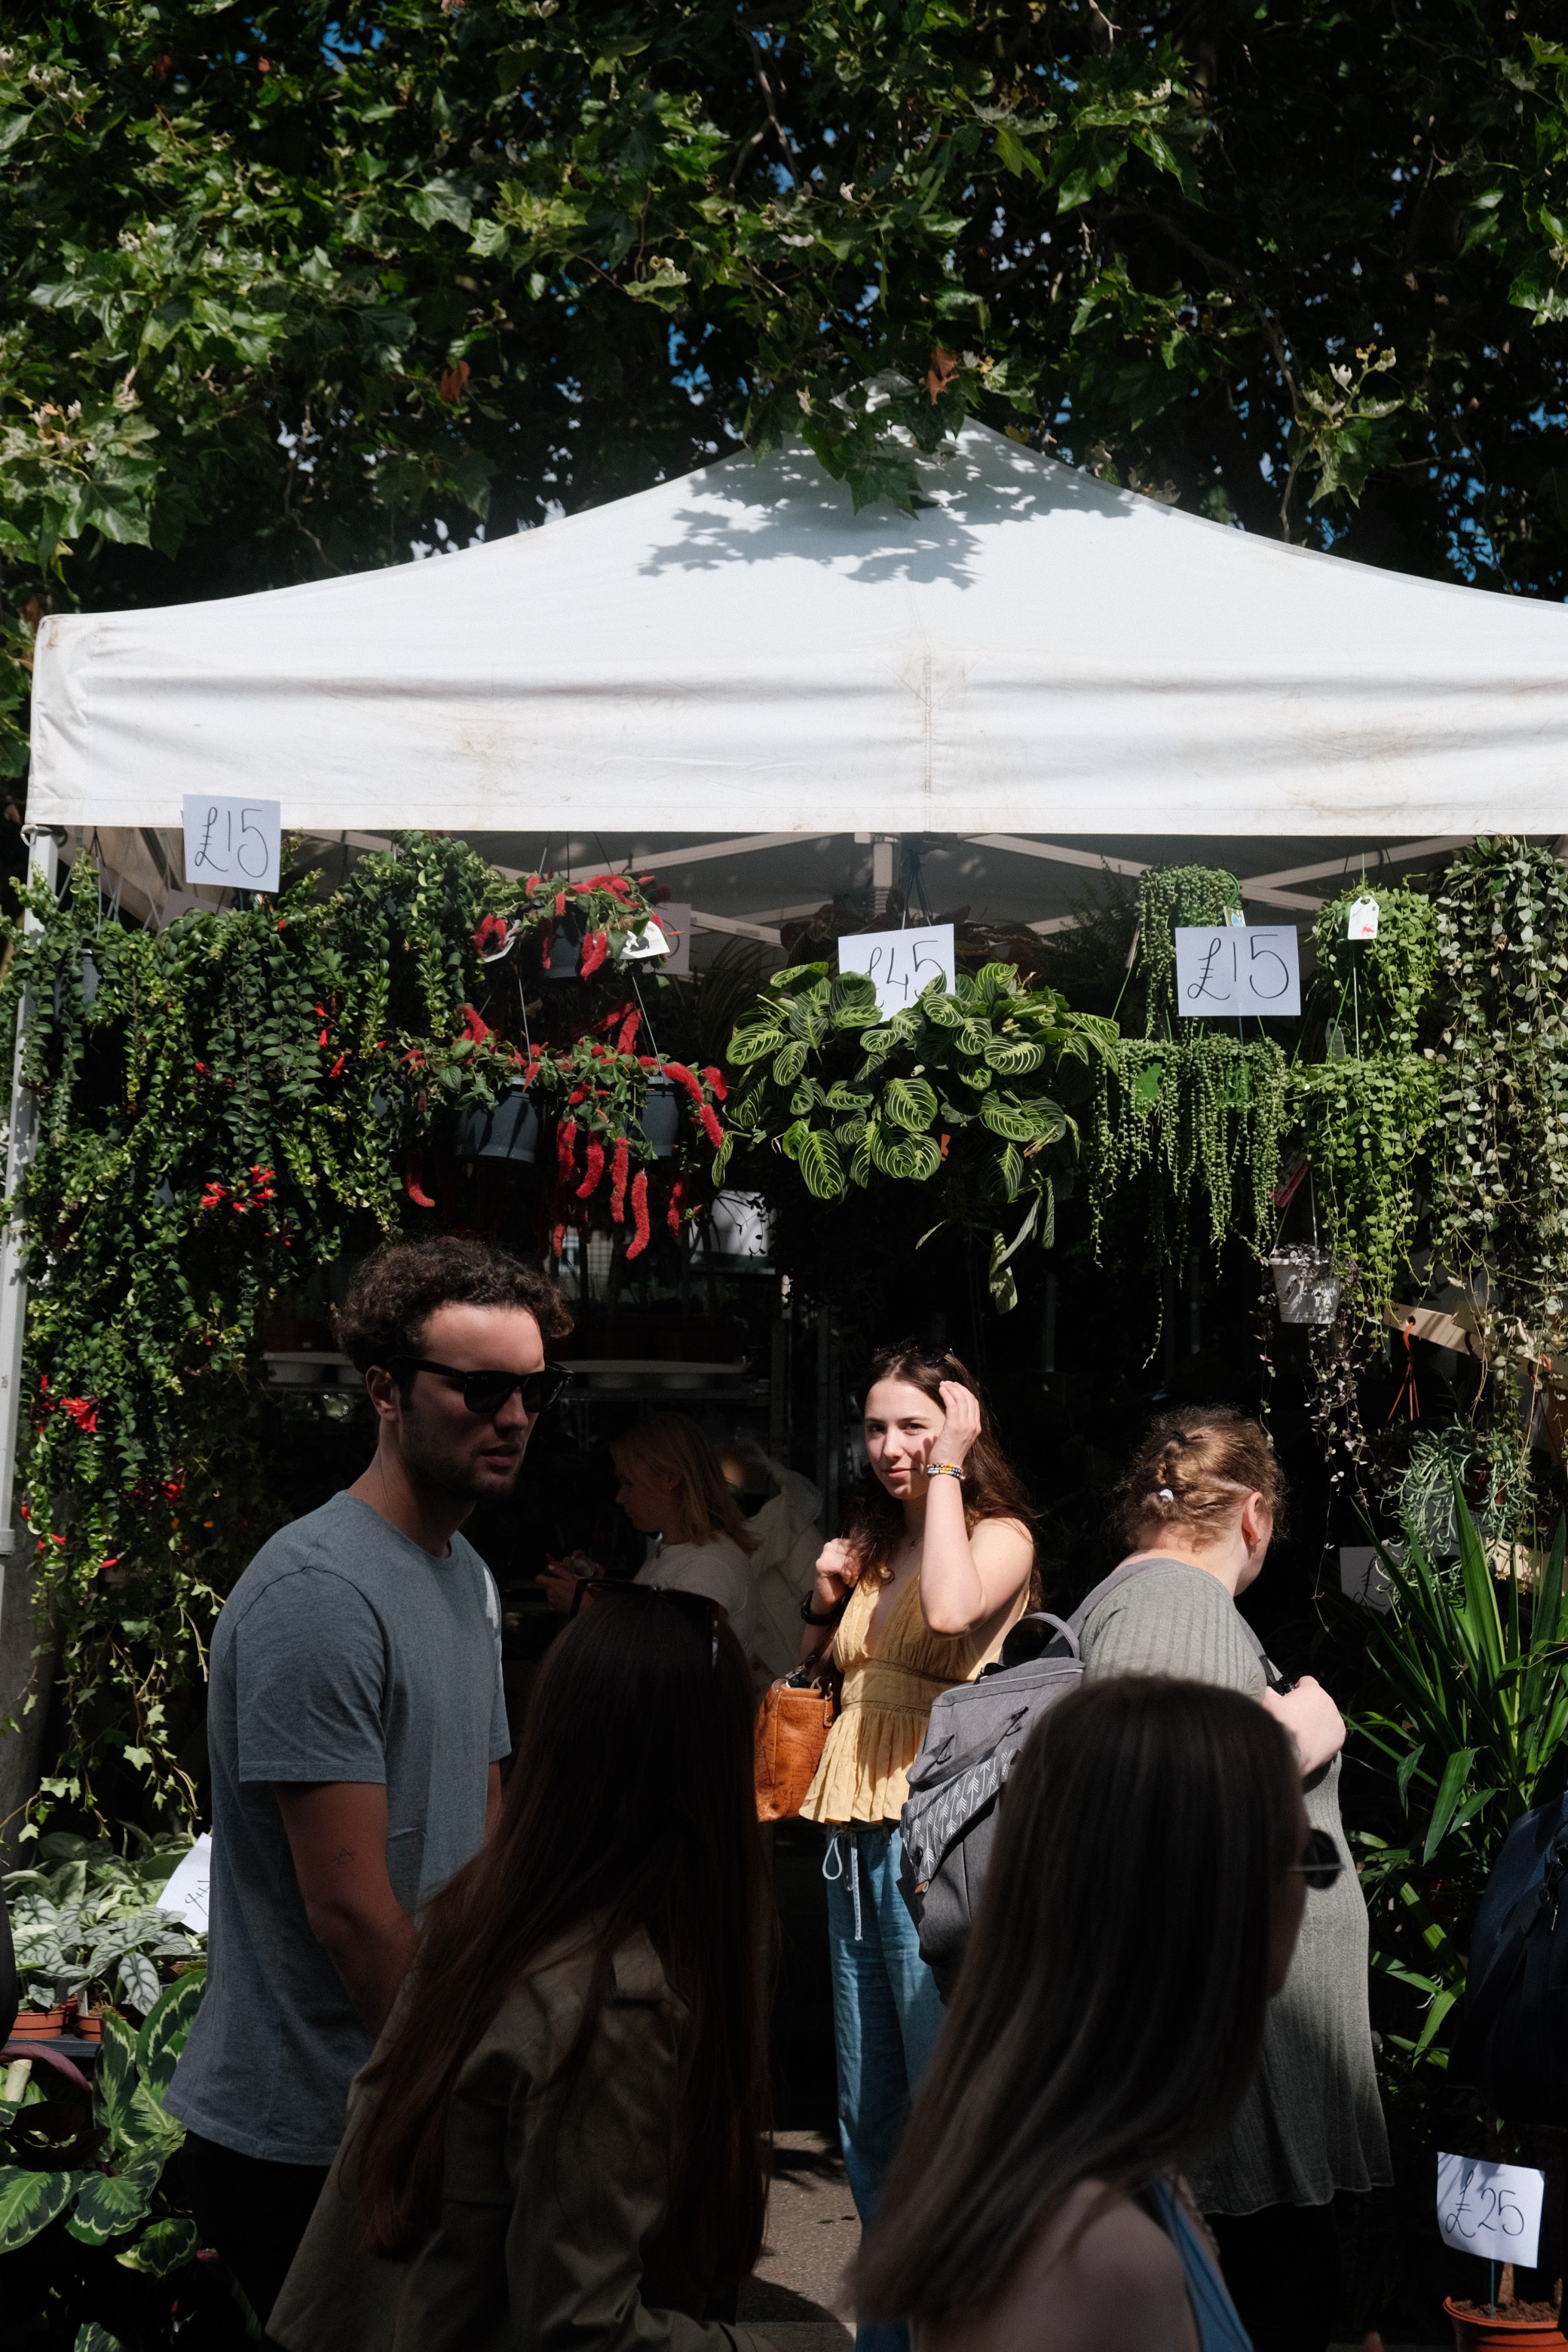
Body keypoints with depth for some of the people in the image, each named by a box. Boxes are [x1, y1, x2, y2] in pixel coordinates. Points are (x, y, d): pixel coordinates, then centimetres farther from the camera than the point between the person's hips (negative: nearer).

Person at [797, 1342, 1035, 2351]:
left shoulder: (1000, 1536, -5)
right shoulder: (874, 1541, 15)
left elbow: (949, 1611, -28)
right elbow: (809, 1671, 26)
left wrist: (946, 1473, -18)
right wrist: (823, 1597, 7)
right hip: (856, 1833, 8)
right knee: (868, 2115, 16)